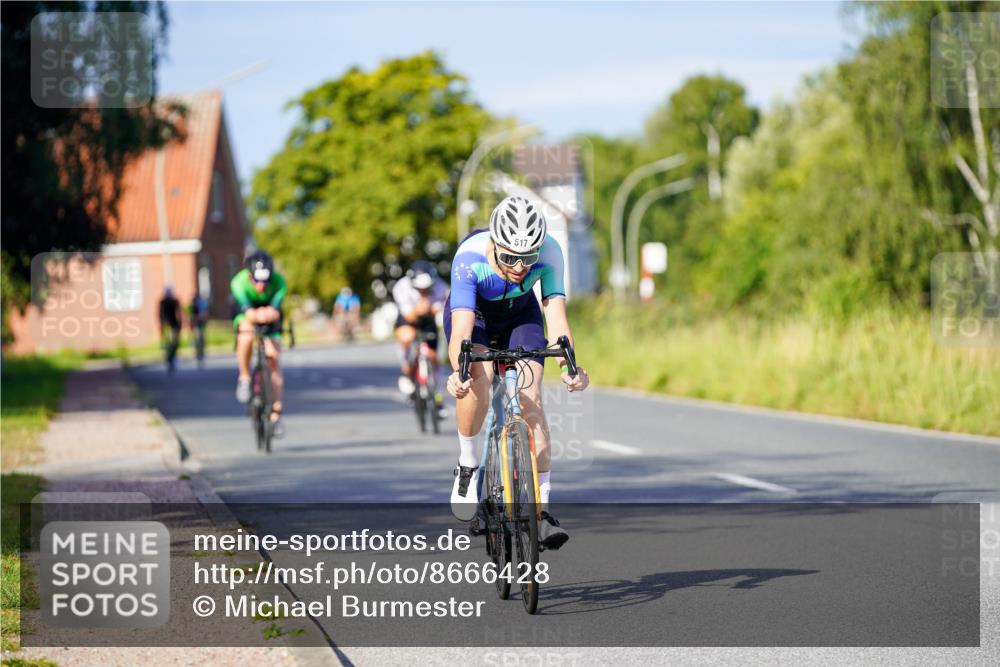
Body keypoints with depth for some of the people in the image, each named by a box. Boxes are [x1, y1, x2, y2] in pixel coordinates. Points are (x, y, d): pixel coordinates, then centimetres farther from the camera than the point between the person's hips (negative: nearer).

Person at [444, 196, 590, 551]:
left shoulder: (549, 252, -32)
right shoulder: (469, 258, -38)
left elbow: (556, 313, -35)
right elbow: (462, 328, -44)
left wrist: (569, 363, -52)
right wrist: (457, 371, -63)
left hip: (520, 315, 2)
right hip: (474, 313, -2)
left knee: (531, 399, -16)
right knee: (476, 379, -31)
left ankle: (541, 508, -12)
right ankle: (467, 465, -6)